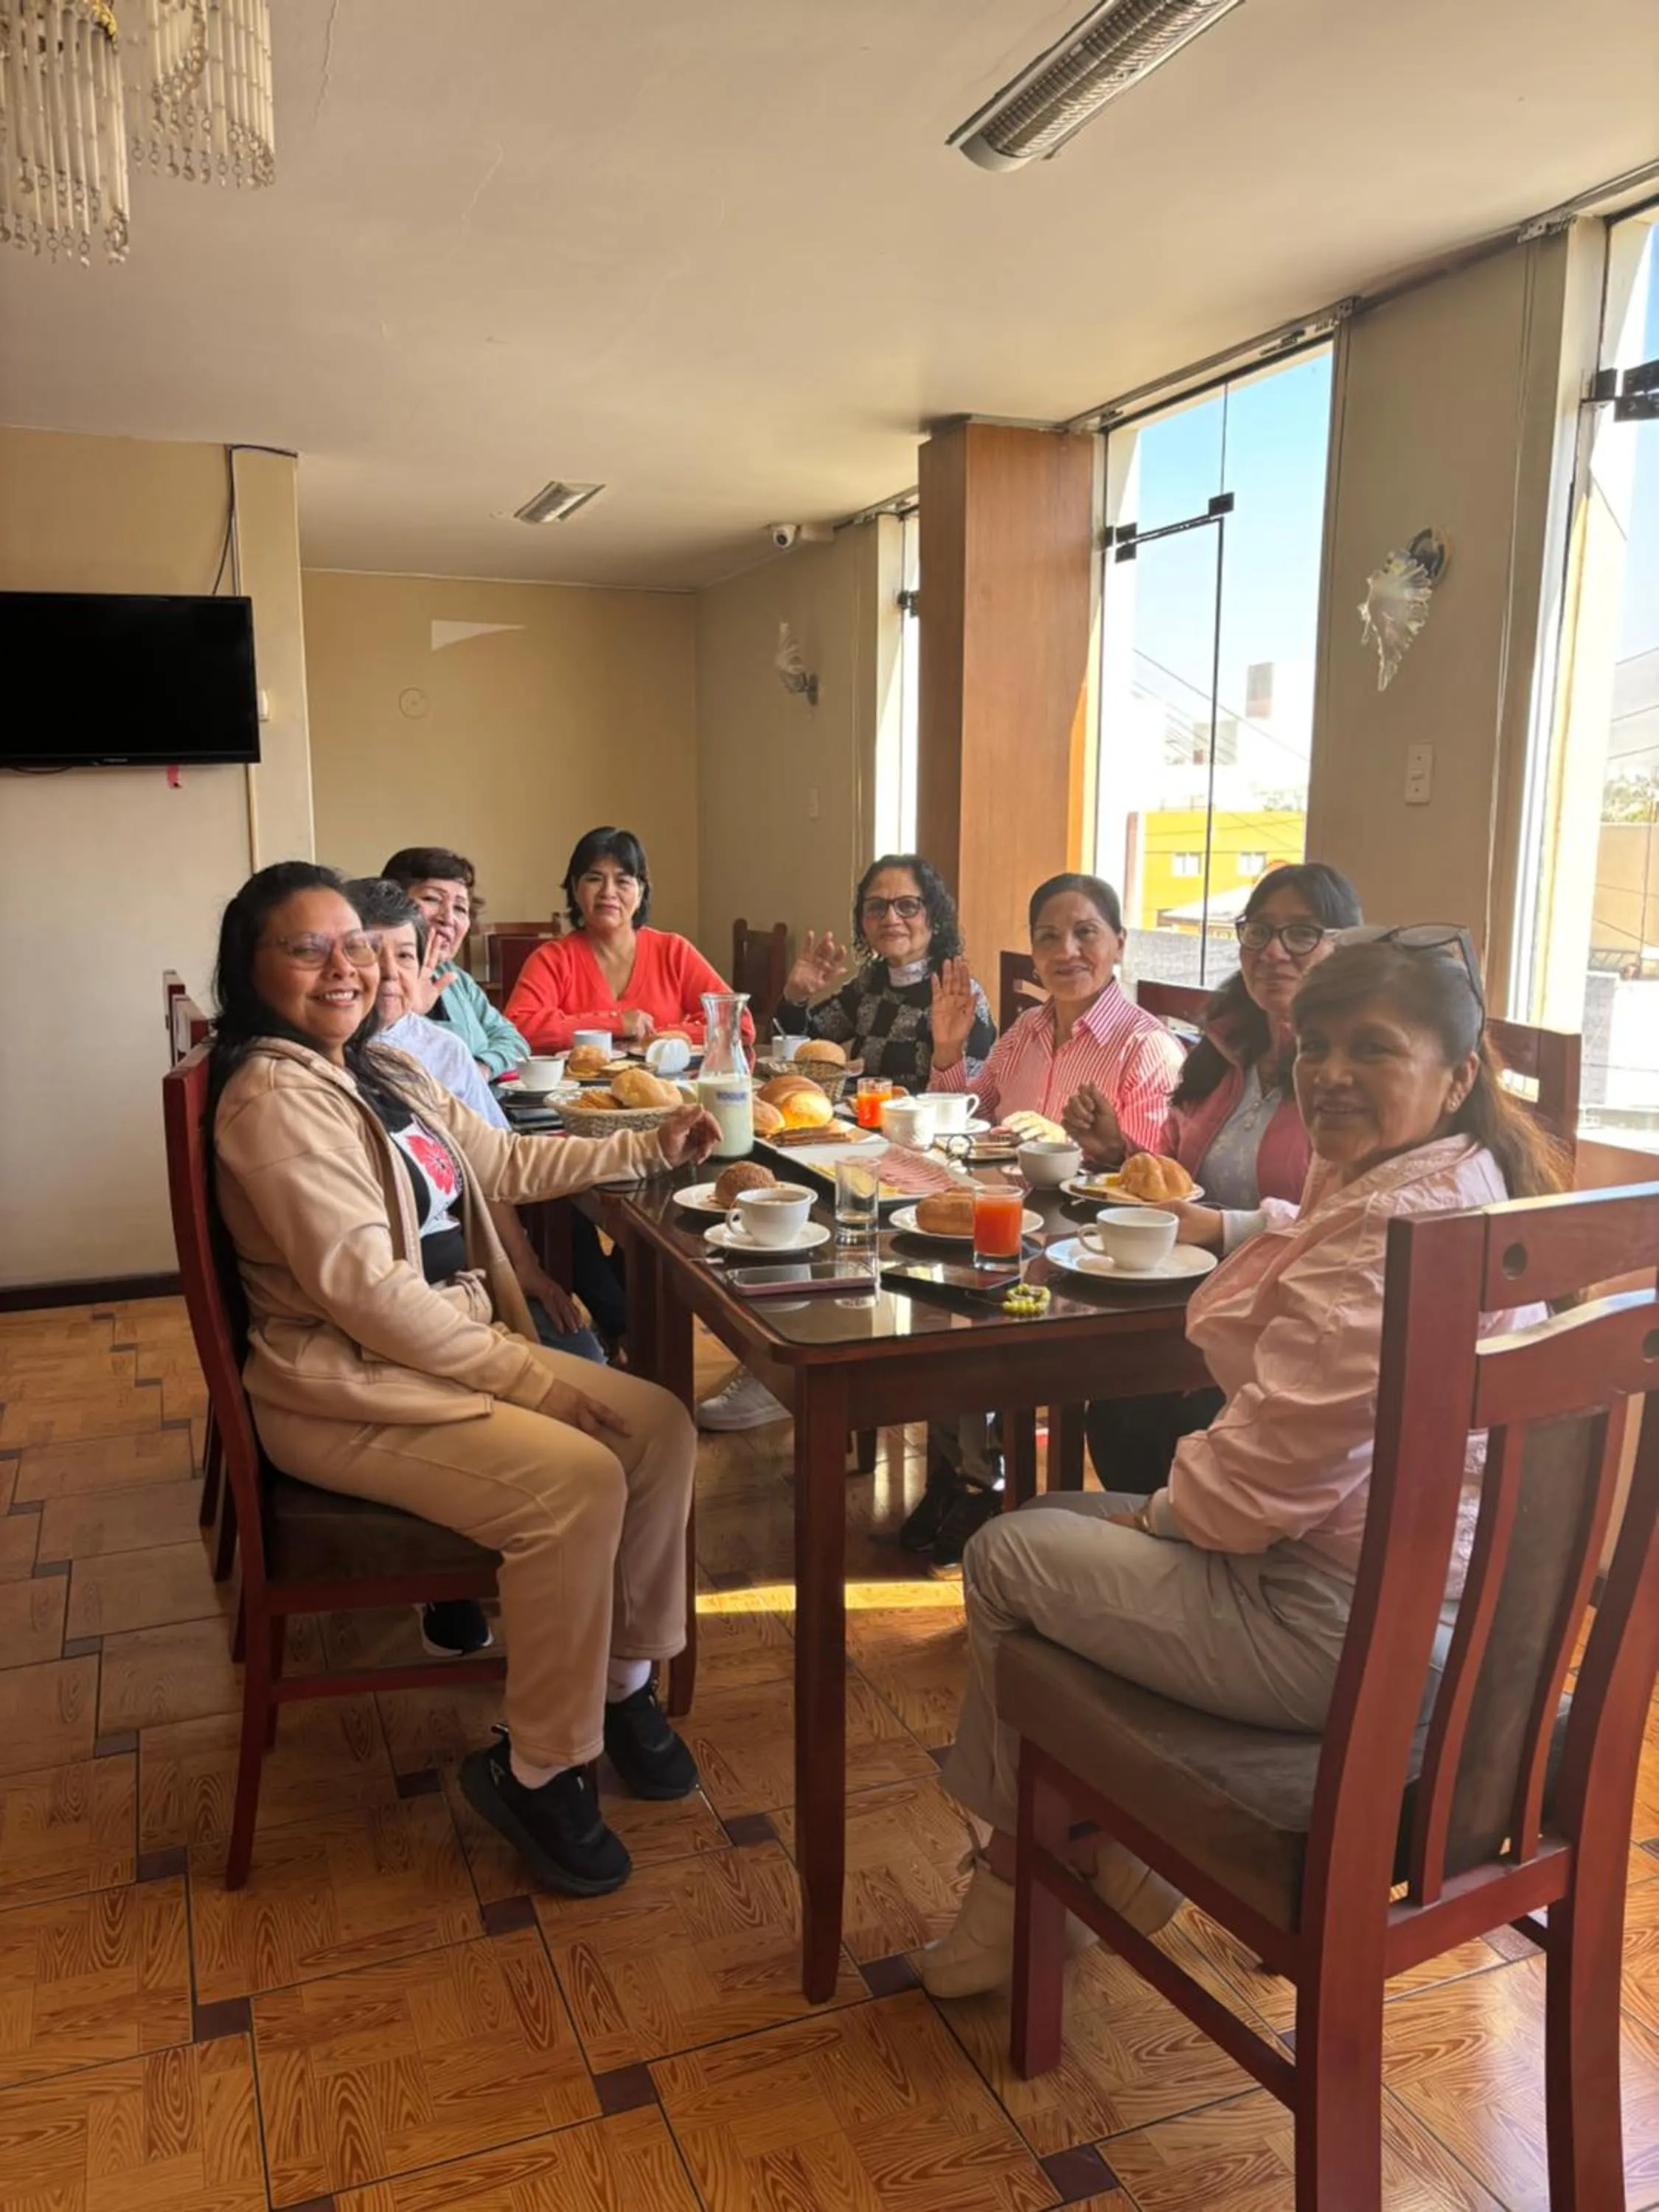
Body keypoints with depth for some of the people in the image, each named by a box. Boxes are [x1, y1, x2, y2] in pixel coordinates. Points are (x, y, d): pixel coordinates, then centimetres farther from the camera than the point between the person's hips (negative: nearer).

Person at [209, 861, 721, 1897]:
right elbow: (366, 1289, -23)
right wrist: (524, 1371, -20)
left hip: (452, 1347, 9)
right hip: (346, 1391, -9)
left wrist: (651, 1147, 15)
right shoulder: (276, 1098, -17)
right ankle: (538, 1770, -5)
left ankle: (625, 1681, 13)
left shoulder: (384, 1073, 12)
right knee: (575, 1480, -26)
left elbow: (506, 1163, 21)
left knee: (660, 1427, -4)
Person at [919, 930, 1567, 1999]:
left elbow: (1279, 1461, -26)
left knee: (1005, 1557, 3)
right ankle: (1110, 1851, 28)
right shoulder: (1468, 1186, 9)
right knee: (1059, 1517, 20)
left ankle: (1025, 1873, 27)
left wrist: (1162, 1514, -7)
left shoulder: (1399, 1222, -26)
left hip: (1348, 1629, -11)